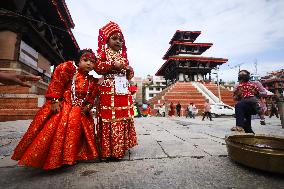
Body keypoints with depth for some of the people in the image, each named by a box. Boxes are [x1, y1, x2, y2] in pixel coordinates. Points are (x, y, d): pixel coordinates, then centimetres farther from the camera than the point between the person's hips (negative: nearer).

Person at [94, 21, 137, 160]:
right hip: (109, 90, -6)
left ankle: (120, 148, 20)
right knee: (109, 120, -8)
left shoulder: (123, 55, 22)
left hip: (123, 89, 6)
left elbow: (129, 74, 25)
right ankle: (109, 151, 3)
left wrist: (129, 70, 3)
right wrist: (113, 65, -14)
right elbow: (98, 67, -8)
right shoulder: (103, 53, 6)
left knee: (124, 119, 7)